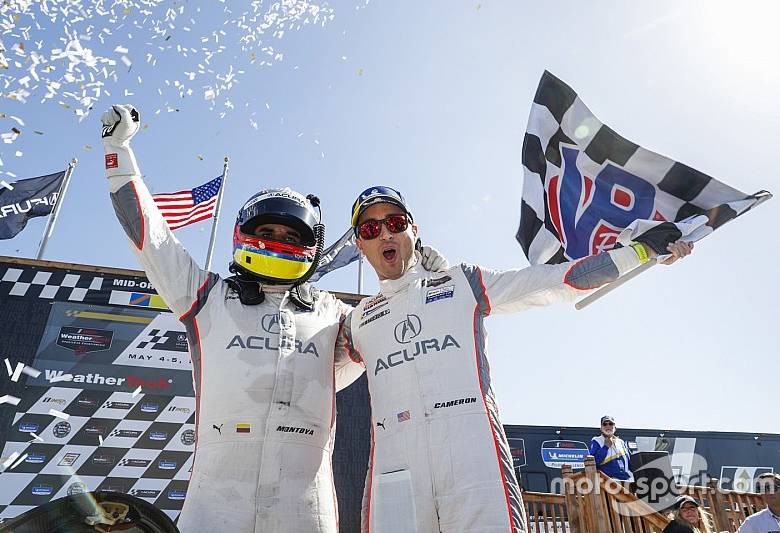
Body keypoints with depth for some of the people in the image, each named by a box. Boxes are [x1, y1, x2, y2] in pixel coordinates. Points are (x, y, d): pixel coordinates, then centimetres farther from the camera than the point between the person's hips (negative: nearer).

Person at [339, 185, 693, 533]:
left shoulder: (463, 284, 14)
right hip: (394, 472, 2)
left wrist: (641, 250, 12)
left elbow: (558, 280, 13)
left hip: (473, 457, -1)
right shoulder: (358, 321, 19)